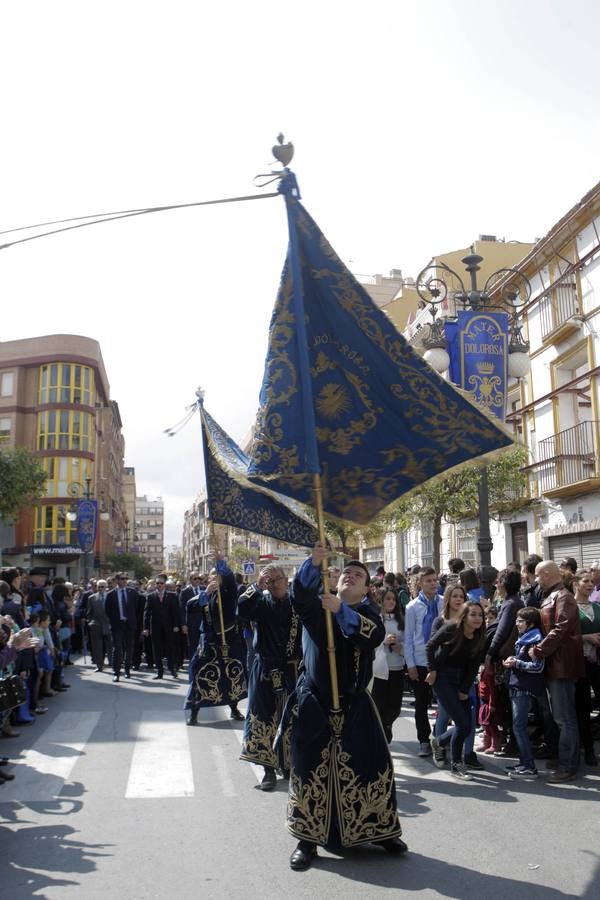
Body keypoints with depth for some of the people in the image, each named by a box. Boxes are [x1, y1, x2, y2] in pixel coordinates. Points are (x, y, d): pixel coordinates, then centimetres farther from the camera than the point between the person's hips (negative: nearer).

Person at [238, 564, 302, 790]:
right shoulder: (261, 603, 0)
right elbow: (242, 609, -20)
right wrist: (257, 586, -21)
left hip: (292, 672, 0)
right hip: (265, 671, 0)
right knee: (263, 719, 3)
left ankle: (289, 765, 24)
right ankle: (269, 769, 14)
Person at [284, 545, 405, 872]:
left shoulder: (367, 611, 1)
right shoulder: (316, 604, 1)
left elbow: (375, 635, -22)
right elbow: (300, 593, -23)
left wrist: (341, 610, -35)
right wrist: (313, 563, -40)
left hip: (354, 704, 1)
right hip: (313, 701, -1)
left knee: (372, 765, 7)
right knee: (311, 768, 4)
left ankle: (379, 830, 26)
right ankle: (307, 839, 16)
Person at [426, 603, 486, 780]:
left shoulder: (480, 639, -2)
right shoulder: (451, 629, -17)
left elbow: (473, 667, 2)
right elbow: (430, 646, -8)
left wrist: (464, 690, -2)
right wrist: (432, 670, -10)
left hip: (461, 680, 6)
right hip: (443, 679, -6)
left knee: (466, 727, 4)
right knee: (463, 723, -12)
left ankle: (438, 742, 31)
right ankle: (456, 765, 7)